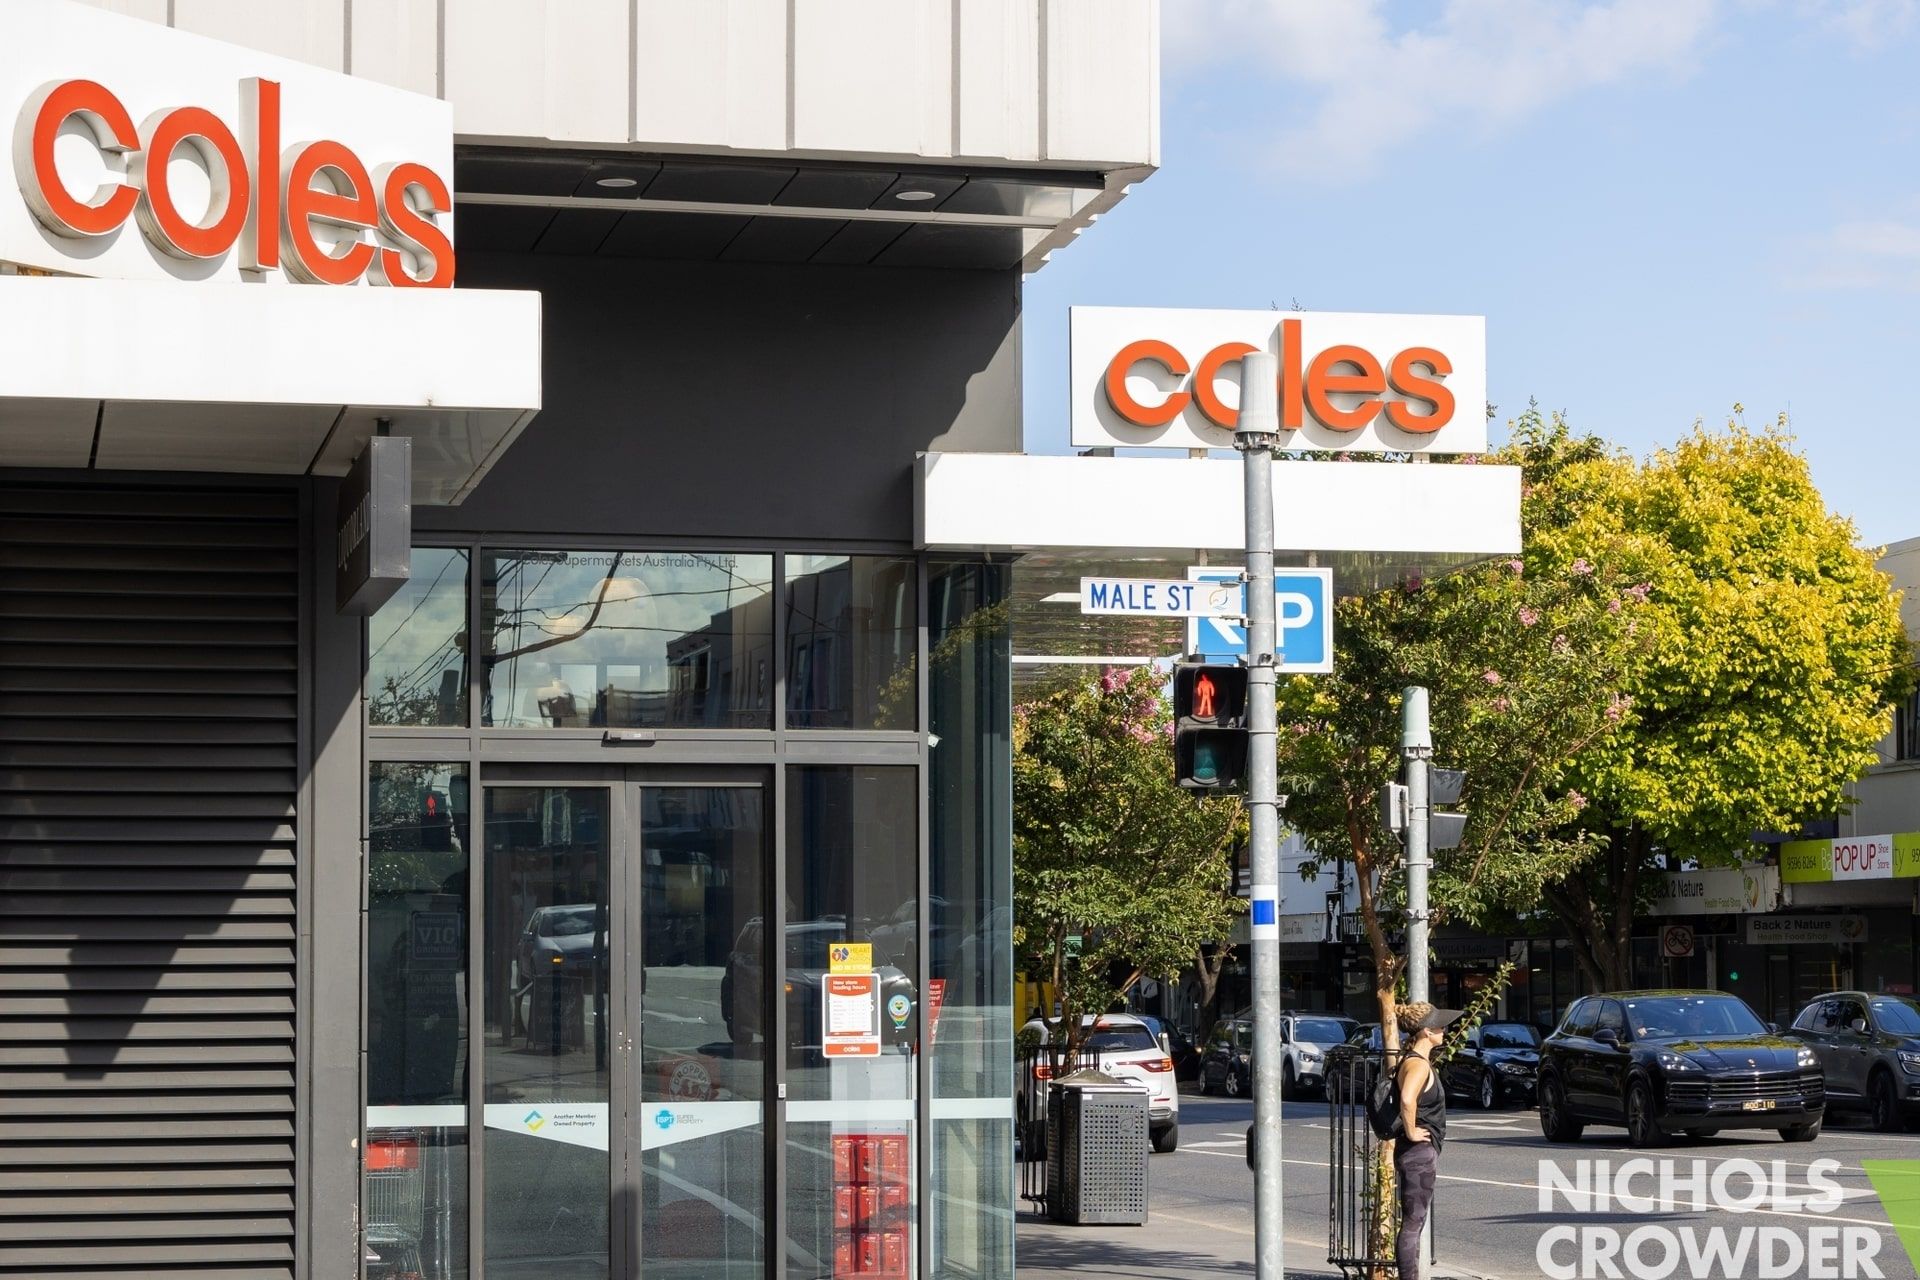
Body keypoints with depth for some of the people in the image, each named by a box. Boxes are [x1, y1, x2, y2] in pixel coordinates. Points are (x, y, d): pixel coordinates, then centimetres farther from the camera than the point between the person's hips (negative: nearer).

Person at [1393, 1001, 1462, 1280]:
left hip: (1421, 1152, 10)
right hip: (1419, 1152, -10)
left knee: (1414, 1223, 13)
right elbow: (1407, 1099, -37)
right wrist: (1411, 1132, -24)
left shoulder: (1415, 1061, 13)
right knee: (1412, 1223, -7)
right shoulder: (1418, 1064, -18)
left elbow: (1405, 1097, 30)